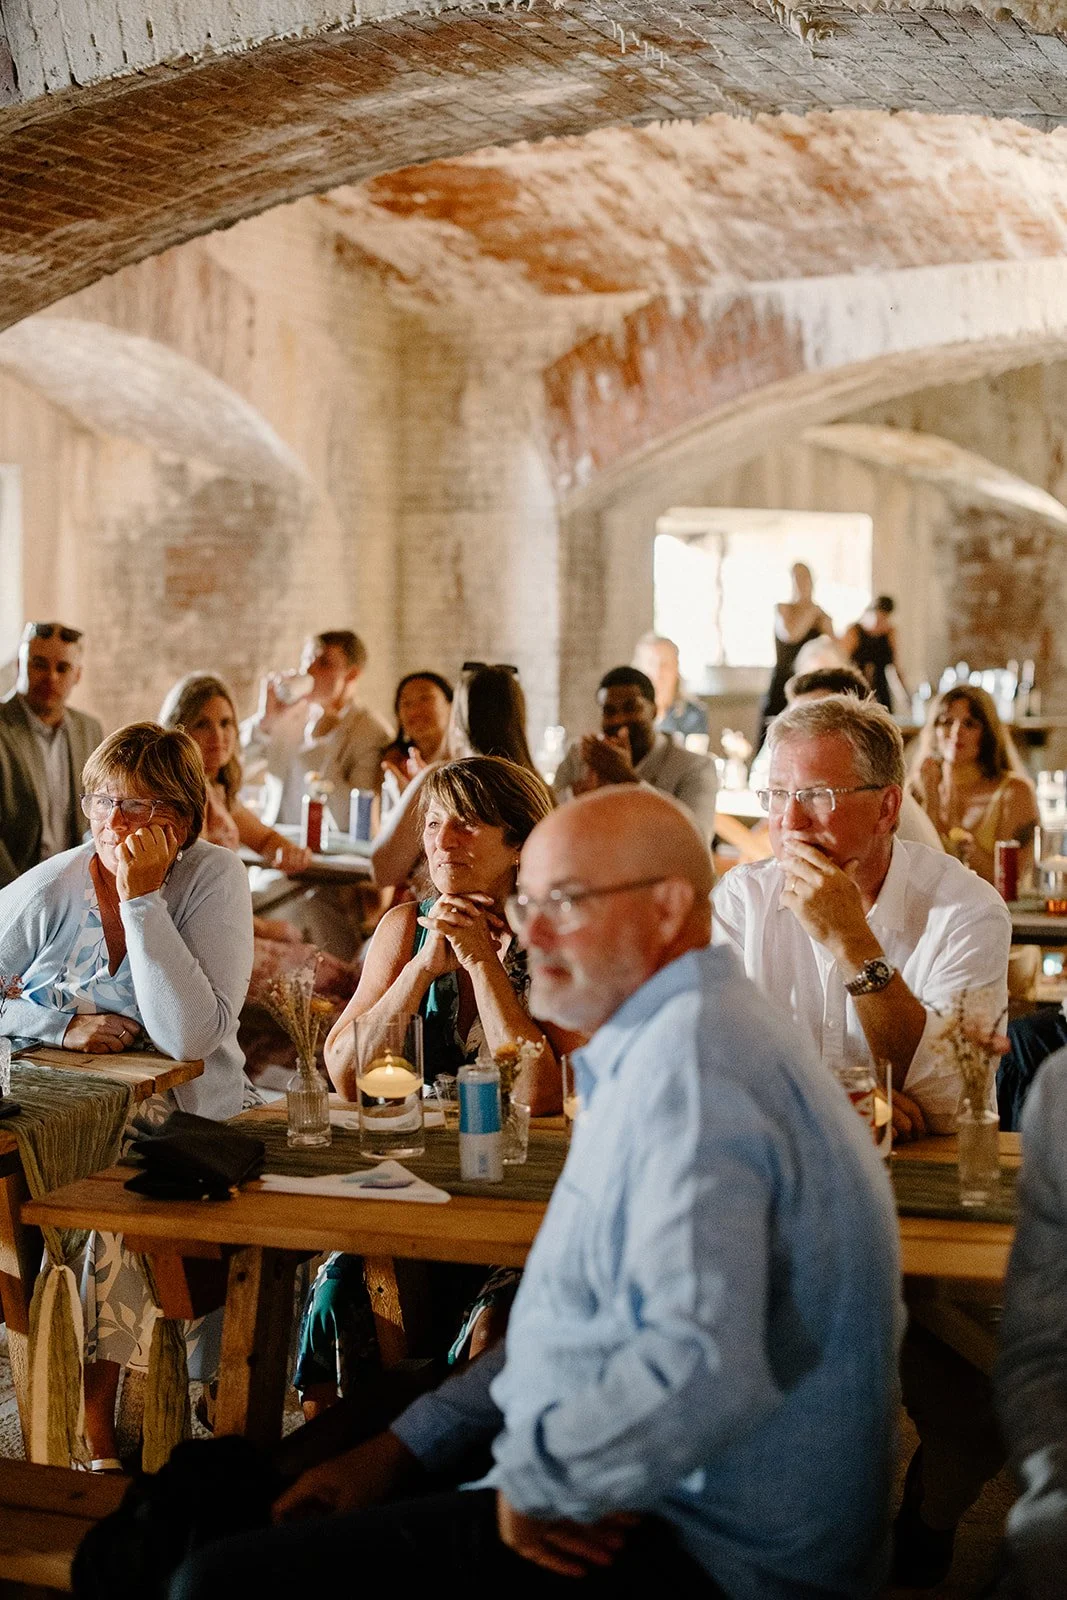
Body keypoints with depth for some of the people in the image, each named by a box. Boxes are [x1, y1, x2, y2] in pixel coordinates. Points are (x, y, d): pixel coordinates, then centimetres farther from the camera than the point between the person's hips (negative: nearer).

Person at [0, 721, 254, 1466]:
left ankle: (97, 1401, -20)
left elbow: (191, 1036, -21)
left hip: (182, 1114, -1)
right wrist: (65, 1026, -14)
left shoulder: (216, 880, -9)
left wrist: (142, 900, -22)